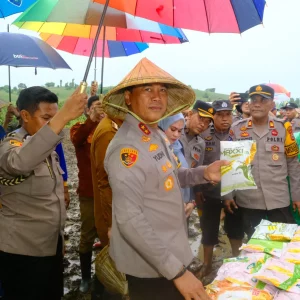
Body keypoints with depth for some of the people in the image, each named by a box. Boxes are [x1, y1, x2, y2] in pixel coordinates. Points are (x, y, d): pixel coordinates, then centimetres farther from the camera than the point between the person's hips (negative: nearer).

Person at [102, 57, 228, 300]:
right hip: (151, 266, -9)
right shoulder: (127, 147, -25)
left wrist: (203, 173, 0)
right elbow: (129, 219, -29)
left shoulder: (157, 134, 4)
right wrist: (176, 270, -26)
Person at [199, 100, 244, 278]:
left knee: (236, 228, 17)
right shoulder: (203, 137, -5)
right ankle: (207, 264, 31)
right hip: (210, 191, -1)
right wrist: (197, 190, -6)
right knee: (209, 230, 12)